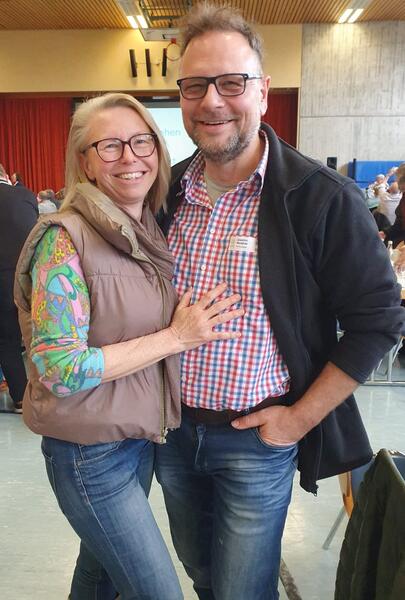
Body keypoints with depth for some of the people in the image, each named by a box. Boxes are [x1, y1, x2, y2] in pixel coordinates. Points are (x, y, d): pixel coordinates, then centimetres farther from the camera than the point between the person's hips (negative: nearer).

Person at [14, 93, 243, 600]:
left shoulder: (154, 232, 2)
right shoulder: (65, 238, -19)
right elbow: (58, 369, -23)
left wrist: (195, 325, -4)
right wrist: (174, 337, -21)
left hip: (144, 434, 7)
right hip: (90, 451, -6)